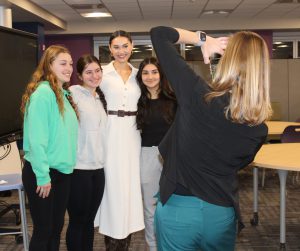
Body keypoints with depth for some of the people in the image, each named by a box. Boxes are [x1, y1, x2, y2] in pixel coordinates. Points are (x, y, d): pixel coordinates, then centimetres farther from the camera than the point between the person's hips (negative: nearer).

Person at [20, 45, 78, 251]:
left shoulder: (65, 94, 10)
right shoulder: (43, 93, -16)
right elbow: (36, 138, -20)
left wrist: (67, 163, 11)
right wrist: (42, 176, -20)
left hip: (63, 172, 8)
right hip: (42, 174, -8)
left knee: (56, 227, 16)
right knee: (43, 230, 4)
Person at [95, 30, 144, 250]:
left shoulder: (137, 74, 10)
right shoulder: (103, 73, -2)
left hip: (132, 133, 4)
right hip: (110, 133, -4)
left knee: (130, 182, 7)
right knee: (112, 184, -1)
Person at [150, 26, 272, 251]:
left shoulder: (197, 93, -19)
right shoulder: (259, 128, -8)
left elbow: (159, 34, -10)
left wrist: (202, 39, 0)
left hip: (178, 208, -2)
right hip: (222, 213, 3)